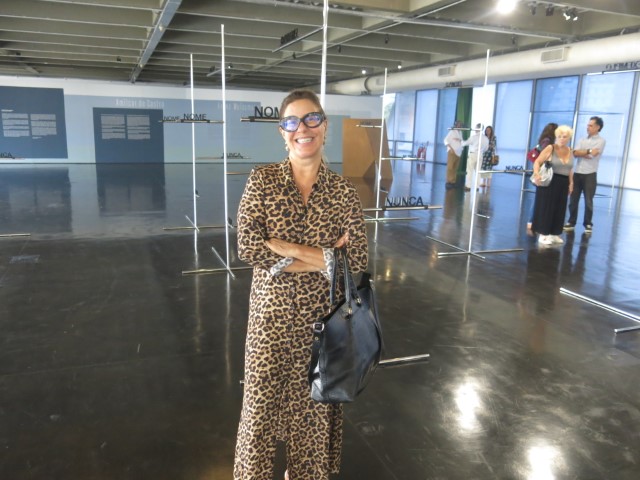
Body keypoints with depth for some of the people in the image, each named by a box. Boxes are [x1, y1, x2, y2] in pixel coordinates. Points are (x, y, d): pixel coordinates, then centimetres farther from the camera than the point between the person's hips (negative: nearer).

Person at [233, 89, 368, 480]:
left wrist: (283, 258, -17)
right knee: (262, 398, 13)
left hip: (322, 315, 1)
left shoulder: (344, 191, -4)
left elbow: (357, 262, -11)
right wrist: (323, 255, -18)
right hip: (271, 312, -1)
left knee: (314, 400, 17)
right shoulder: (262, 180, -6)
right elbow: (248, 248, -16)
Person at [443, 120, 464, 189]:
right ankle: (448, 182, -7)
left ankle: (453, 182, 9)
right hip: (452, 152, -6)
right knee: (450, 167, -9)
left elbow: (462, 141, 21)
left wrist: (459, 140, 0)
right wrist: (451, 148, -16)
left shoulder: (460, 132, 15)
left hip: (458, 152, 6)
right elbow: (446, 140, -10)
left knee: (455, 168, 5)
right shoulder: (452, 131, -4)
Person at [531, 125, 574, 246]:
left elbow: (570, 169, 17)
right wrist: (536, 173, -30)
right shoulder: (550, 148, -8)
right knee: (546, 207, -2)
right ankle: (543, 235, 4)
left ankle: (554, 234, 21)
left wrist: (571, 183, 14)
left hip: (563, 184, 6)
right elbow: (537, 162, -13)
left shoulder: (569, 151, 9)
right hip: (549, 182, -6)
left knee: (559, 209, 10)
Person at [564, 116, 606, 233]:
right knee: (573, 199, 5)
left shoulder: (601, 141, -1)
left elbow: (593, 154, -15)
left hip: (590, 175, -4)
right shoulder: (582, 140, 14)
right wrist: (588, 151, -11)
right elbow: (575, 153, -1)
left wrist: (581, 153, -4)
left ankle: (588, 224, 13)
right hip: (577, 173, 4)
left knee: (588, 201, 2)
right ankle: (571, 222, 14)